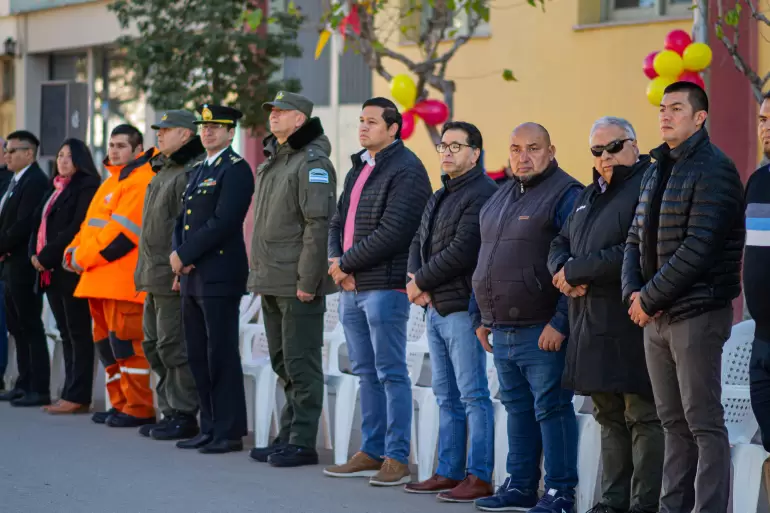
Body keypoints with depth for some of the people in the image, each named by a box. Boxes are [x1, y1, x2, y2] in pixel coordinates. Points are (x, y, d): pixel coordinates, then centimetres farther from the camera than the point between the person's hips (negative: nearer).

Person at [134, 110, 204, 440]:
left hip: (174, 276, -11)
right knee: (154, 345, 13)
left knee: (174, 346, -8)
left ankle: (184, 415, -2)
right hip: (154, 276, 11)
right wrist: (144, 270, 21)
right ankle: (169, 410, 20)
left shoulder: (192, 172, -13)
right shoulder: (164, 171, 19)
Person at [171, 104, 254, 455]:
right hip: (192, 278, 9)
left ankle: (229, 432, -1)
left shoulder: (236, 170, -9)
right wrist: (178, 254, 0)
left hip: (220, 277, -9)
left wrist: (184, 255, -14)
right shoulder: (197, 172, 20)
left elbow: (222, 223, -17)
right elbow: (182, 220, 19)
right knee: (198, 356, 11)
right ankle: (210, 428, 18)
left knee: (221, 355, -6)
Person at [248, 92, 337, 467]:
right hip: (270, 281, 10)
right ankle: (287, 436, 22)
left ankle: (302, 442, -2)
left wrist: (308, 280, -21)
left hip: (297, 284, -10)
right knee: (282, 363, 14)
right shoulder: (272, 161, 17)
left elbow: (318, 225, -18)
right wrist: (259, 271, 19)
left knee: (300, 364, -5)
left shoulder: (312, 162, -12)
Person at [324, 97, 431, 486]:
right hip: (350, 286, 9)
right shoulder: (359, 169, 18)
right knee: (366, 373, 13)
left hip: (385, 286, -9)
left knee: (391, 373, -5)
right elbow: (339, 221, 19)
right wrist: (336, 260, -1)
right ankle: (371, 453, 19)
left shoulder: (406, 170, -11)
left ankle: (396, 458, -2)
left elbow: (392, 233, -19)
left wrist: (347, 263, -12)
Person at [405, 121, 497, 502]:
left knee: (473, 395, -6)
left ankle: (480, 477, -3)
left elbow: (461, 252, -20)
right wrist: (415, 279, -2)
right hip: (435, 308, 10)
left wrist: (422, 281, -10)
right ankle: (449, 472, 20)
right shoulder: (439, 197, 18)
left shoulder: (481, 195, -13)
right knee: (446, 396, 13)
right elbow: (419, 243, 18)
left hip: (463, 308, -10)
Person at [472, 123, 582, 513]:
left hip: (542, 331, -8)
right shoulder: (500, 199, 18)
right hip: (502, 331, 8)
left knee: (551, 408, -5)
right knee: (517, 408, 14)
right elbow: (485, 259, 25)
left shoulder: (566, 195, -9)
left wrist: (560, 322, -20)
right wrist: (480, 316, 21)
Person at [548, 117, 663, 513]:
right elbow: (561, 243, 22)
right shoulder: (590, 195, 21)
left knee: (643, 417, -5)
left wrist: (576, 271, -13)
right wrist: (563, 270, -2)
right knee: (609, 417, 13)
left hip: (631, 324, -9)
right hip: (592, 327, 9)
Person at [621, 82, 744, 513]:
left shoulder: (714, 169, -10)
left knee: (704, 422, -6)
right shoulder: (657, 170, 16)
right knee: (674, 422, 12)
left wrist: (650, 298, -15)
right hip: (656, 316, 8)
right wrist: (634, 293, -2)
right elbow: (636, 240, 16)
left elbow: (698, 248, -19)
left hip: (697, 312, -8)